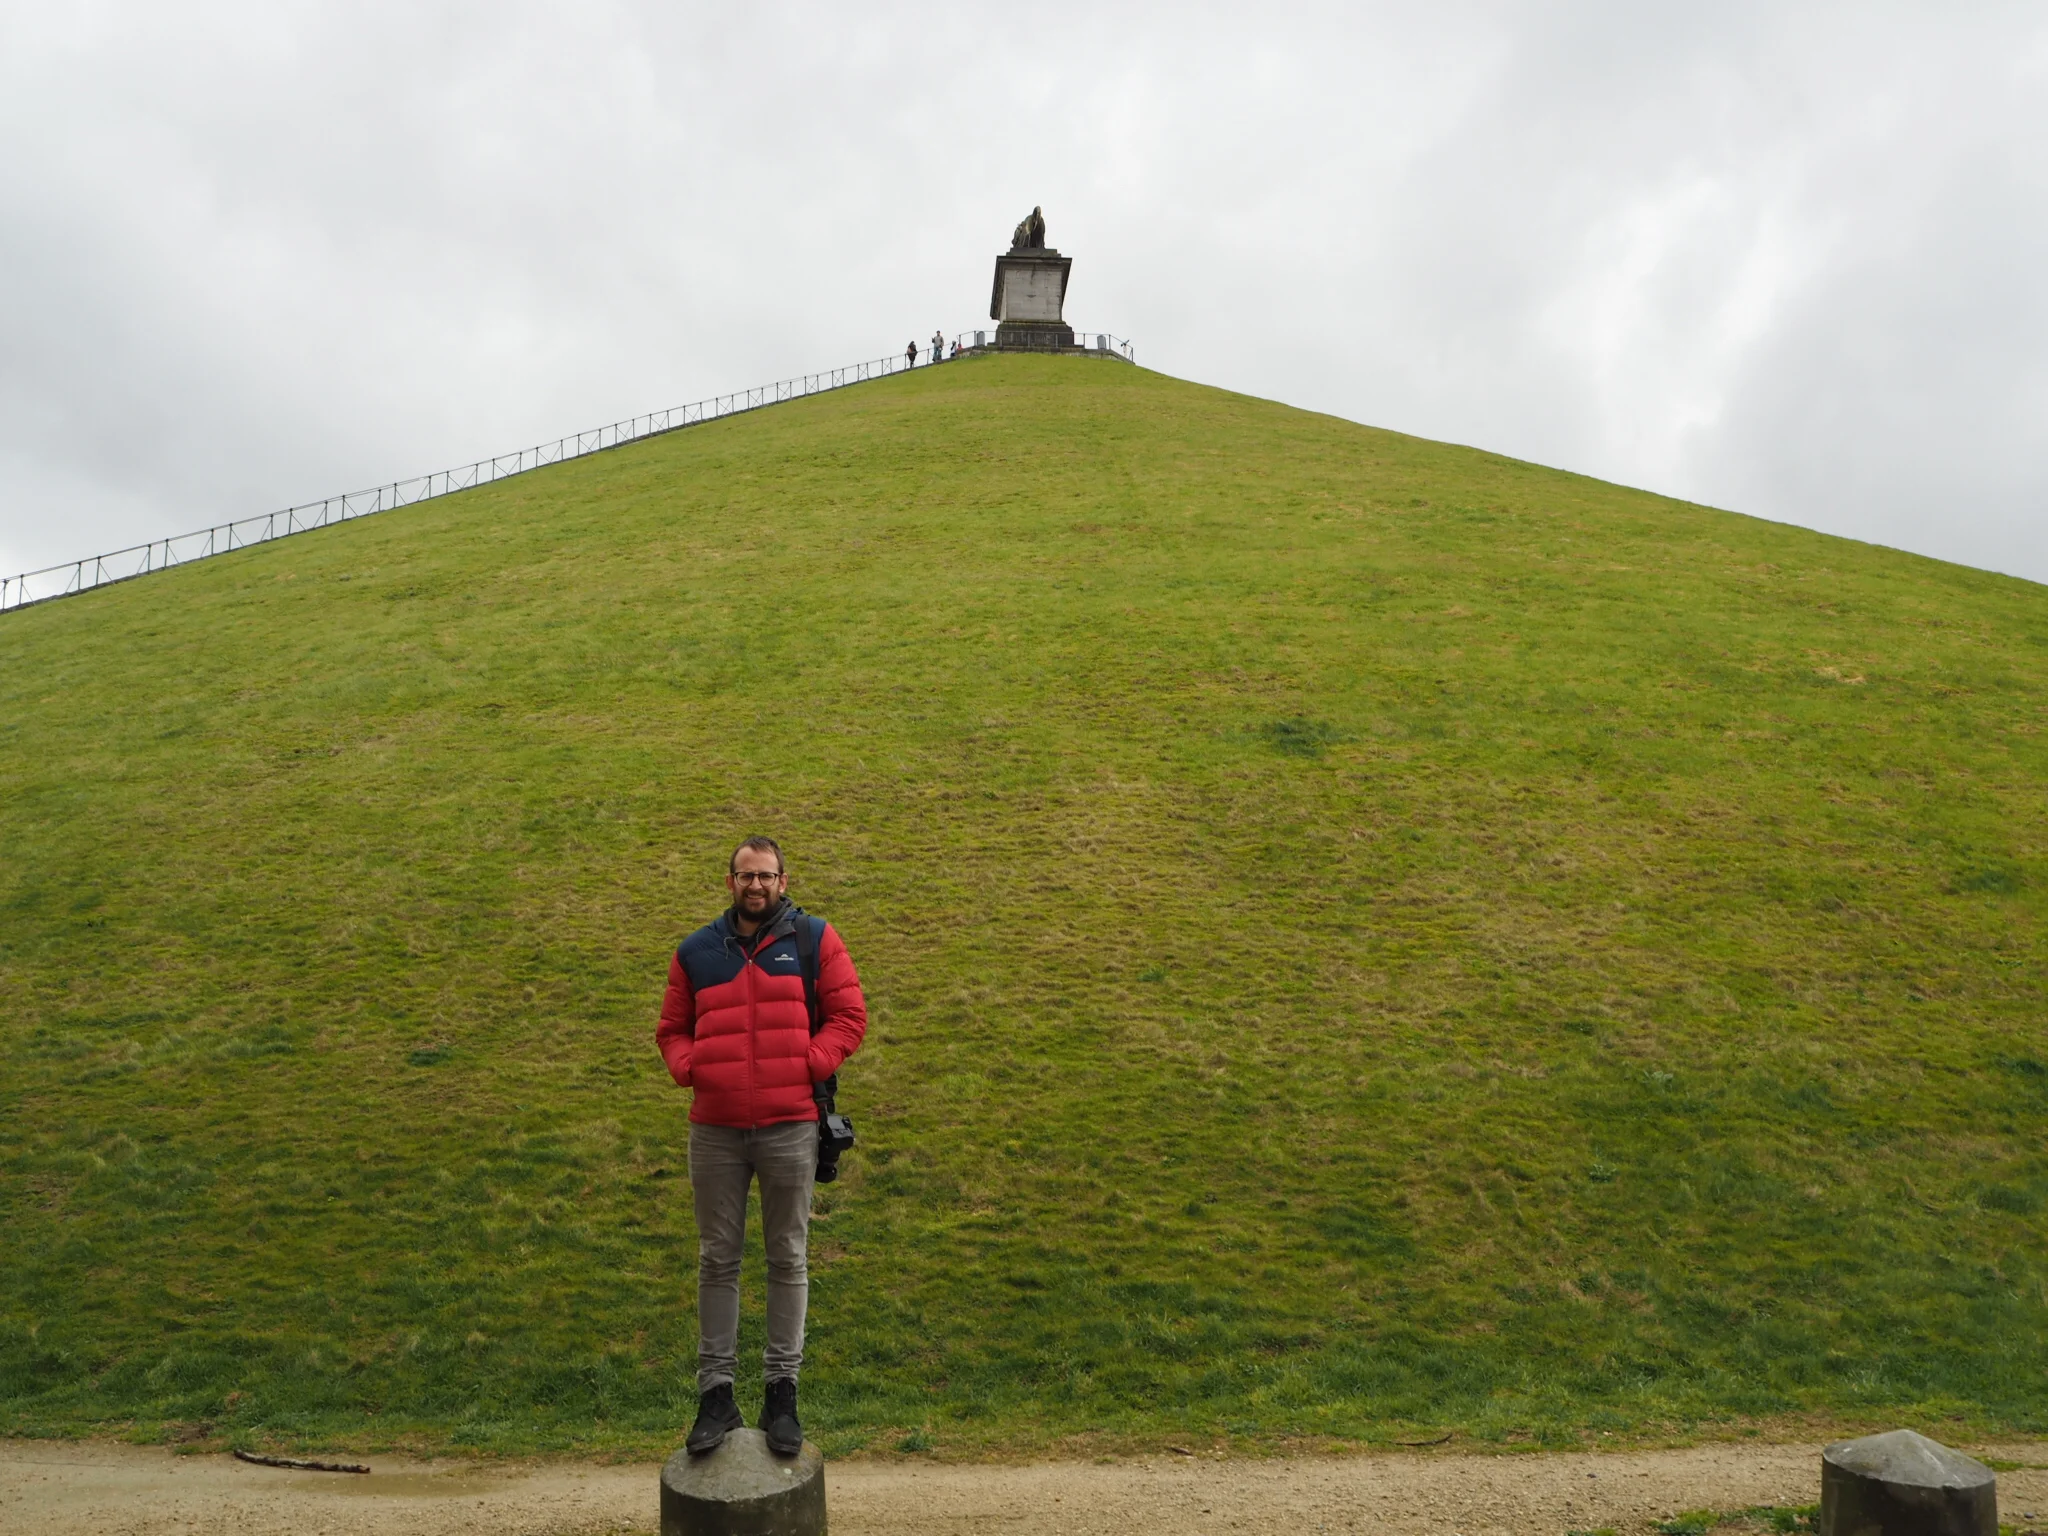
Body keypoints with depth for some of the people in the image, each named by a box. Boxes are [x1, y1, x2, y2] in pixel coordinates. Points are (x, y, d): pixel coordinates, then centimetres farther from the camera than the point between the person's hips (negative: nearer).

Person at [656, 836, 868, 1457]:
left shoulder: (815, 940, 2)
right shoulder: (695, 952, 9)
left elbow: (848, 1015, 1)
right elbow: (671, 1029, 16)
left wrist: (808, 1066, -11)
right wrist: (689, 1069, -4)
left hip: (790, 1127, -2)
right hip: (715, 1131, 2)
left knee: (788, 1259, 7)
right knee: (717, 1260, 8)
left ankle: (782, 1391, 18)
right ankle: (716, 1394, 18)